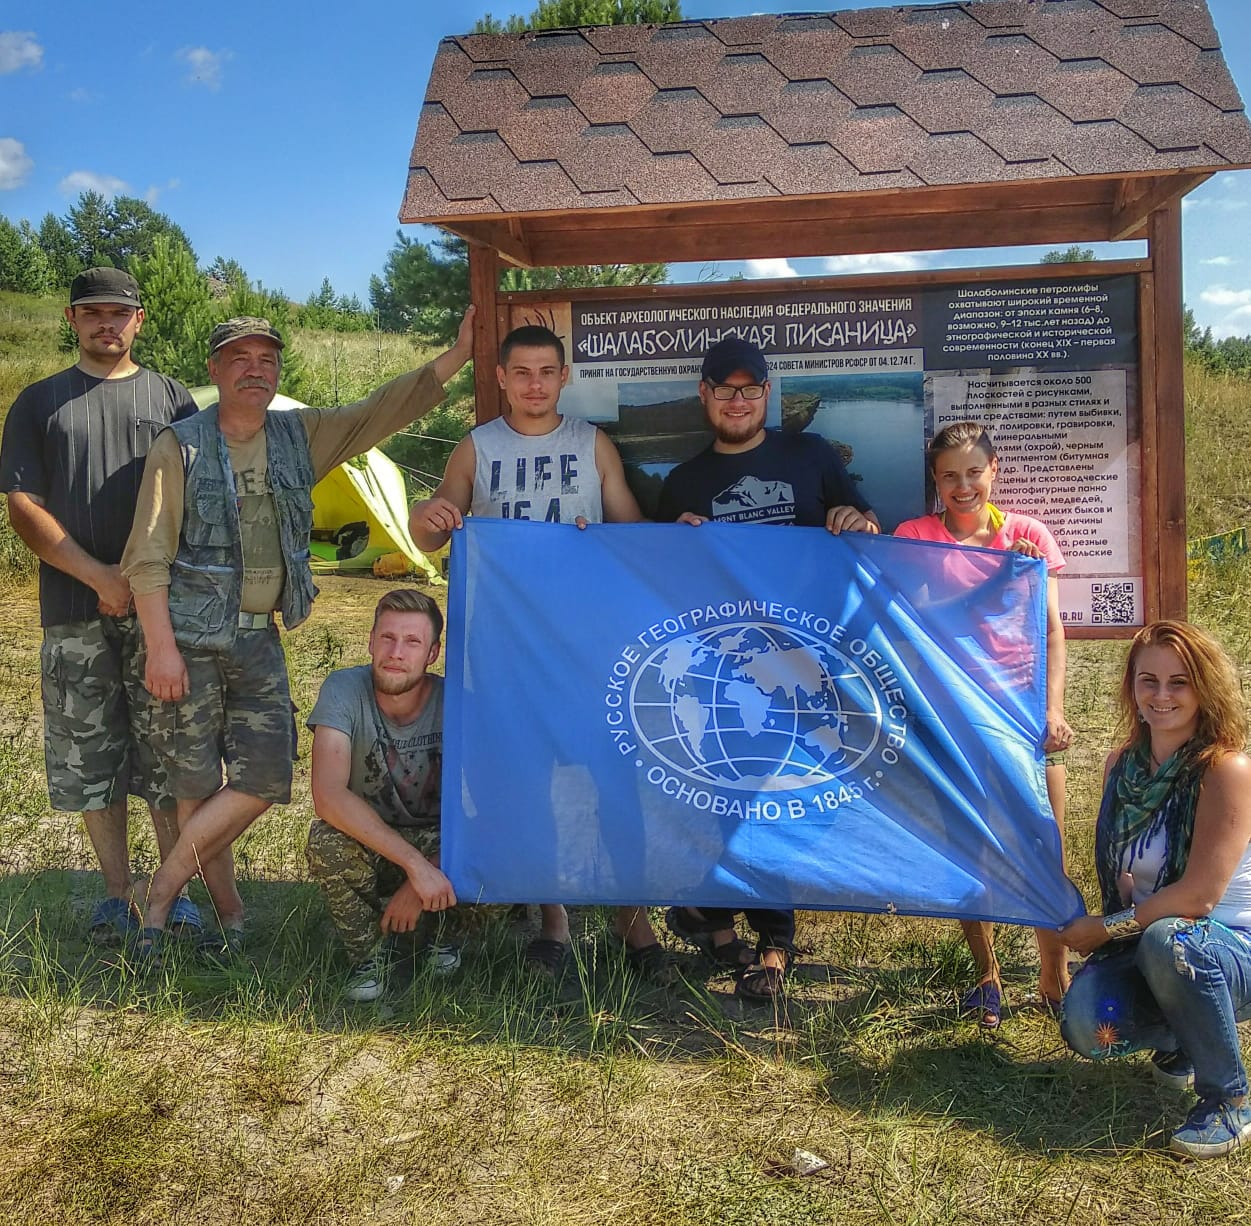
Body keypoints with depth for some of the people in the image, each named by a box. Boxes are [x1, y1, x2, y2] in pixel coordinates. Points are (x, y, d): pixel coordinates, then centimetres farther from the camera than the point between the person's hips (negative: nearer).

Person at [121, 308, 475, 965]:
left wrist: (459, 353, -1)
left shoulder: (302, 436, 8)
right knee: (198, 786, 1)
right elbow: (148, 555, -7)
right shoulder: (179, 446, -4)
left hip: (260, 640, 4)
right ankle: (229, 914, 17)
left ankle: (162, 892, 12)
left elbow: (385, 409, 7)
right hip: (190, 639, -4)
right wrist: (160, 646, -14)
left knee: (264, 779, -3)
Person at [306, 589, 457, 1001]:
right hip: (366, 846, -1)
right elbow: (328, 797, -32)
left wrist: (422, 882, -23)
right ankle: (367, 957, -6)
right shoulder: (344, 691, -20)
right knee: (326, 841, -34)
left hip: (435, 844, 1)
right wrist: (415, 864, -37)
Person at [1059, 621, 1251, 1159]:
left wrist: (1107, 928, -16)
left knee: (1168, 938, -38)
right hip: (1144, 947, 5)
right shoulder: (1121, 764, 1)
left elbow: (1198, 896, -23)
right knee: (1087, 1026, -24)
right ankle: (1178, 1042, 14)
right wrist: (1110, 928, -5)